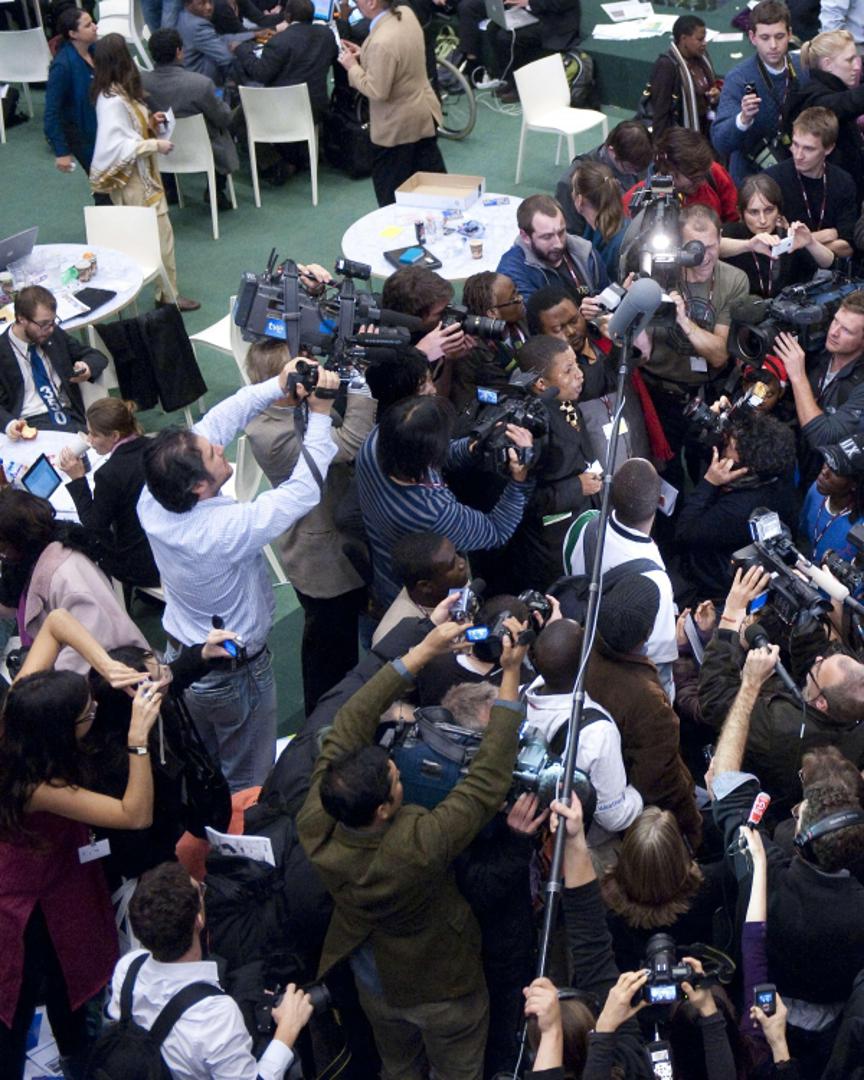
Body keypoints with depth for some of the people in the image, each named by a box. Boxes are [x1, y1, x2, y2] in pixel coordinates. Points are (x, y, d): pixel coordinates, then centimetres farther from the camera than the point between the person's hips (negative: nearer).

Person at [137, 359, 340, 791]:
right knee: (246, 784, 18)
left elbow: (214, 423, -14)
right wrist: (320, 413, -23)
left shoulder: (152, 502, -21)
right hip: (234, 674, -7)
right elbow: (304, 489, -30)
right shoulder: (227, 530, -39)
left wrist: (277, 386, -18)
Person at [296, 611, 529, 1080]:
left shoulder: (314, 827, -31)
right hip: (439, 988, -4)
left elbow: (348, 724, -25)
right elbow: (487, 779, -38)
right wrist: (511, 673, -36)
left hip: (372, 984, 4)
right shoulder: (417, 848, -44)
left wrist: (422, 651, -25)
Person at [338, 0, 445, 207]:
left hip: (398, 126, -8)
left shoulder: (381, 42, -32)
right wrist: (364, 55, 5)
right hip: (425, 113, 8)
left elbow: (377, 91, -25)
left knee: (390, 192, 9)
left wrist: (352, 66, -13)